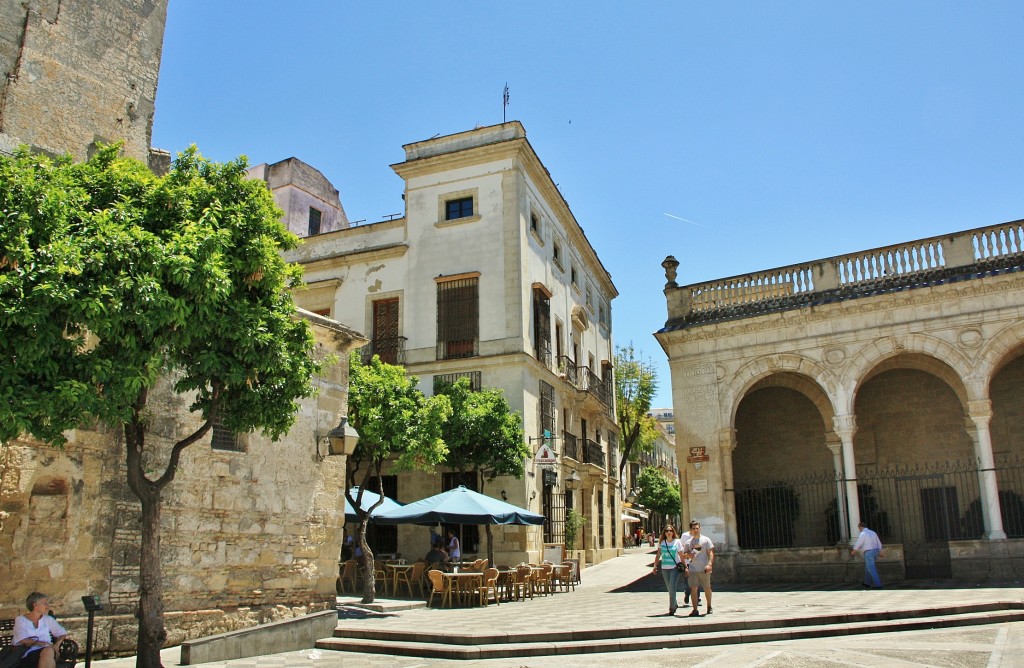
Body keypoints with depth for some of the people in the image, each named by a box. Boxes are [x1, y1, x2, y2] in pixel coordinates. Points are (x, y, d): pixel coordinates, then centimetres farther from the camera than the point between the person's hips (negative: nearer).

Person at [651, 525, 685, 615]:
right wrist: (655, 565, 0)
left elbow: (681, 556, 0)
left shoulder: (677, 542, -3)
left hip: (674, 568, -3)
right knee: (669, 589, 11)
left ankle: (672, 608, 0)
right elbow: (658, 555, 9)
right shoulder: (661, 542, 4)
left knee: (672, 588, -10)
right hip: (664, 568, 3)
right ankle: (674, 605, 30)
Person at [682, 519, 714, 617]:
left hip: (704, 569, -2)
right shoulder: (688, 542, 9)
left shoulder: (706, 540, 1)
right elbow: (684, 553, 14)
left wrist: (710, 564, -17)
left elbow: (711, 553, -3)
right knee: (693, 589, -5)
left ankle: (709, 607, 30)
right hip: (693, 569, 2)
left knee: (707, 588, 10)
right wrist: (688, 555, -9)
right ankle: (695, 610, -1)